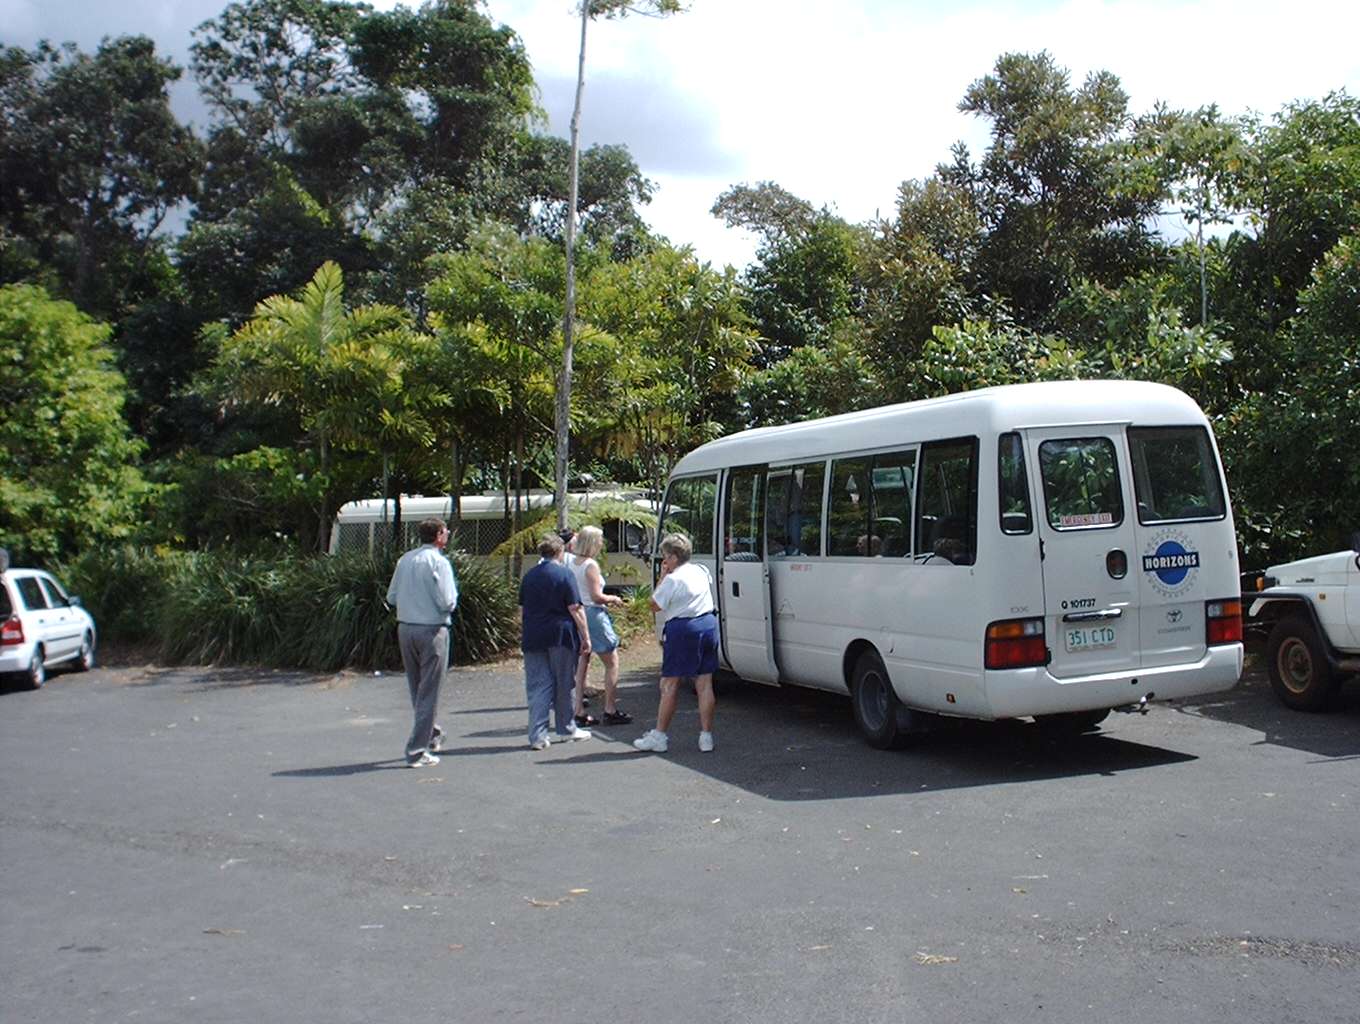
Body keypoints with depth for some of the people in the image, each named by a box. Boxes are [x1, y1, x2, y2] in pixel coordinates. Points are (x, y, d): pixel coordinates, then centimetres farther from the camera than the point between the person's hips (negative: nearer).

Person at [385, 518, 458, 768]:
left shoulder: (405, 560, 6)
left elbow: (391, 597, 10)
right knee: (428, 692, 1)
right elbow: (447, 602, -17)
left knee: (417, 688, 20)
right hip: (432, 629, -6)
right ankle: (417, 751, 1)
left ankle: (432, 733, 38)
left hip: (405, 628, 7)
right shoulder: (438, 562, -13)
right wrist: (454, 592, 3)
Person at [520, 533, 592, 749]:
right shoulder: (564, 573, -7)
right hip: (561, 635, -4)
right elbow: (575, 609, -11)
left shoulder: (529, 576, 9)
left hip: (533, 637, 4)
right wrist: (586, 636, -8)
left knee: (538, 685, 3)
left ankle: (538, 735, -4)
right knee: (563, 684, 11)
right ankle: (565, 728, 24)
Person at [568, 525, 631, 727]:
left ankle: (579, 712, 12)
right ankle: (610, 711, 4)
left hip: (578, 614, 8)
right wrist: (613, 599, -1)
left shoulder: (572, 564, 9)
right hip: (593, 614, -8)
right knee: (612, 663, 3)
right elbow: (596, 596, -19)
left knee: (582, 663, 12)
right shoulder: (591, 565, -16)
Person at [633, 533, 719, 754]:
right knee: (705, 684, 8)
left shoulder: (672, 580, -12)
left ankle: (659, 736, 8)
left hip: (682, 630, -7)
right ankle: (706, 736, 9)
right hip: (709, 625, 7)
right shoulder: (701, 571, 9)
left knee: (669, 685, 2)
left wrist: (662, 577, -3)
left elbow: (655, 606, -6)